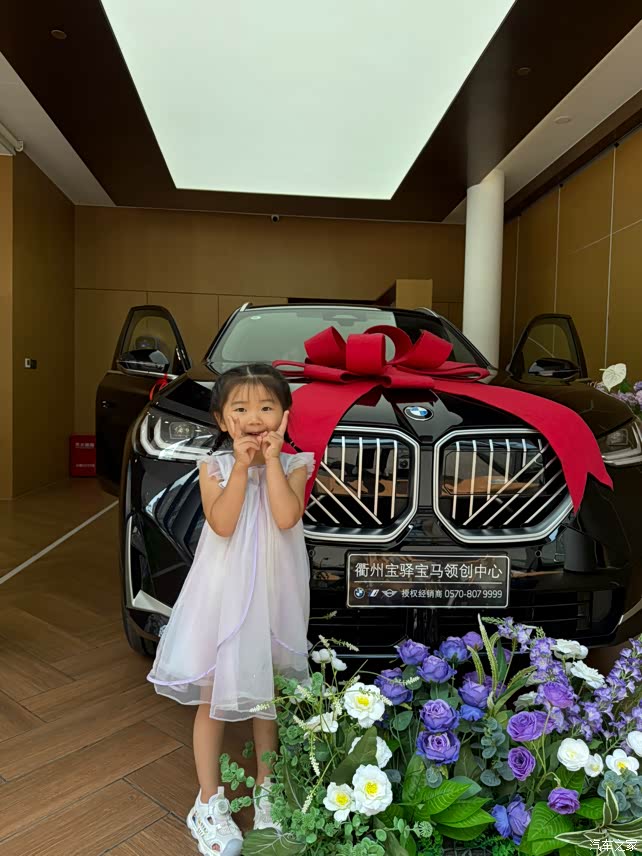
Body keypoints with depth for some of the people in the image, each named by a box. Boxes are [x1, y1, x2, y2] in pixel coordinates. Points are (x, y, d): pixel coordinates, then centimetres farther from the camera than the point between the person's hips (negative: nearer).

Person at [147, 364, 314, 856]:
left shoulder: (293, 466, -4)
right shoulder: (214, 466, -5)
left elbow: (286, 517, -22)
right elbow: (222, 524, -20)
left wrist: (272, 460, -19)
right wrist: (242, 467, -20)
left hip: (273, 594, 1)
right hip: (223, 594, -1)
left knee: (268, 699, 17)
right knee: (212, 700, 11)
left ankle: (267, 792, 38)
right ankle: (210, 803, 30)